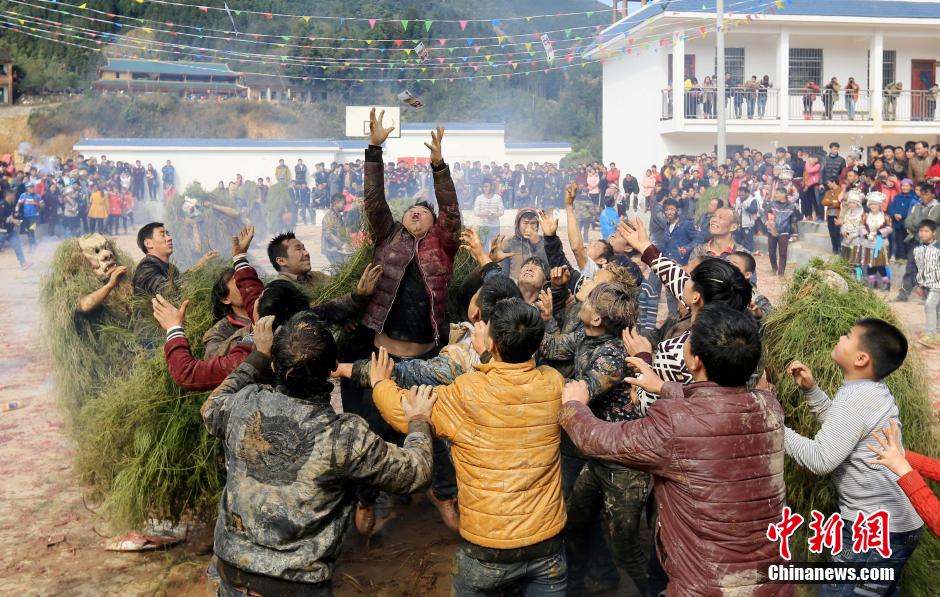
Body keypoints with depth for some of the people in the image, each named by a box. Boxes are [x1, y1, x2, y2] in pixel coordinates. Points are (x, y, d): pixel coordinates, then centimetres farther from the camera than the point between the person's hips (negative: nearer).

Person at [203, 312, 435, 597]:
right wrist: (418, 421, 8)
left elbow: (210, 411, 11)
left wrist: (257, 356, 15)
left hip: (232, 565, 4)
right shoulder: (345, 436, -25)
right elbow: (415, 472, -10)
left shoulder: (244, 405, -16)